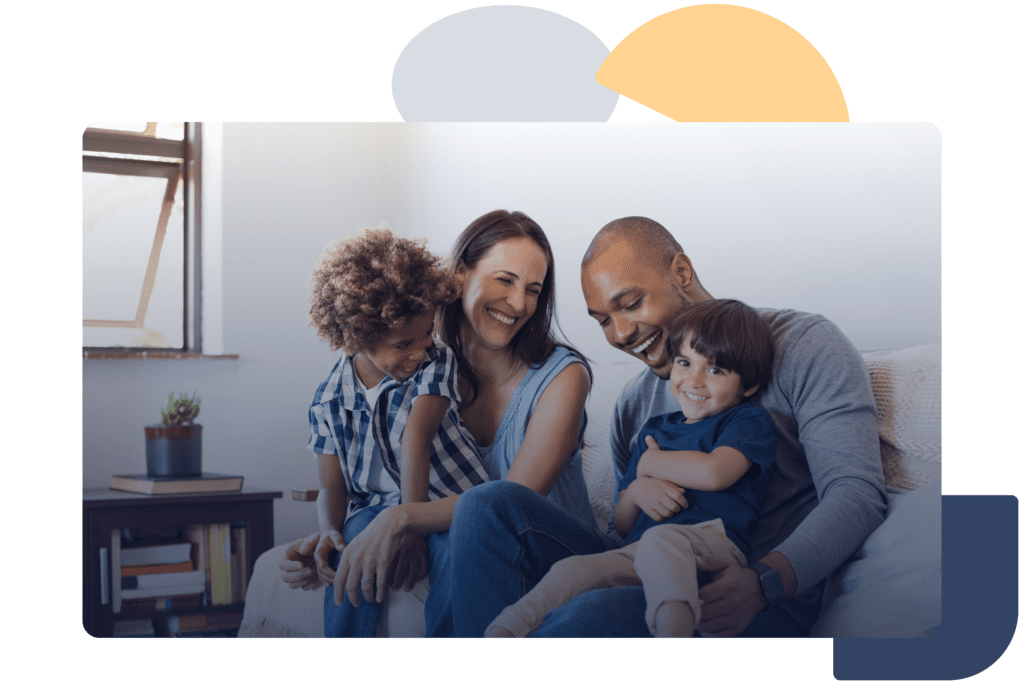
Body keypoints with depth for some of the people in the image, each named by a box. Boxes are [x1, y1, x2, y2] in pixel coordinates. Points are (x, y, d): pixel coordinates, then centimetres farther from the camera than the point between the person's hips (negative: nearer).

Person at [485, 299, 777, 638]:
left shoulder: (751, 422, 12)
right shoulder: (654, 429, 29)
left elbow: (714, 473, -13)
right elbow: (622, 526, 29)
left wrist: (650, 463, 8)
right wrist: (636, 491, 2)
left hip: (714, 544, -5)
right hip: (638, 553, 5)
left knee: (660, 539, -40)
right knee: (571, 571, -24)